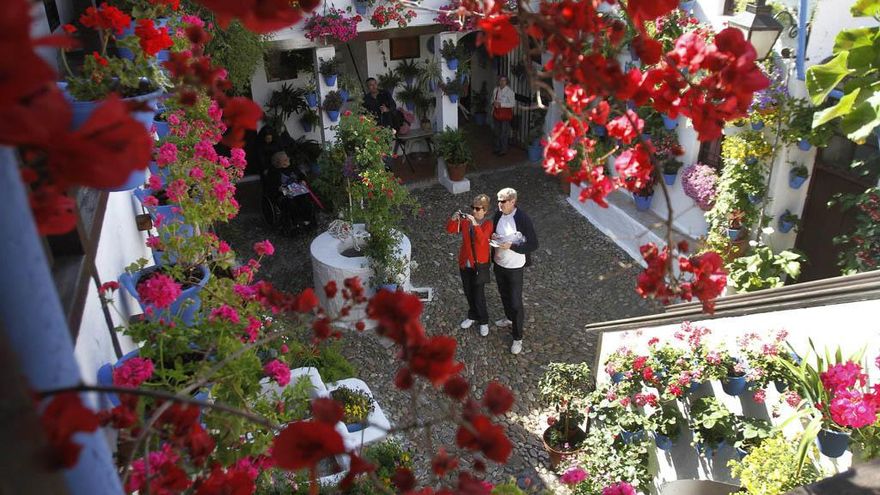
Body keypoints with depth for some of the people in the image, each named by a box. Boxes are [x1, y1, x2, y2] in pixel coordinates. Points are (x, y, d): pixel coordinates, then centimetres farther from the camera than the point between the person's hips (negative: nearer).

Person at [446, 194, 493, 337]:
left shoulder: (488, 224, -15)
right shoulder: (466, 220, -3)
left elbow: (481, 240, -31)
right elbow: (450, 230, -5)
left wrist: (475, 224, -42)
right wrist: (454, 219, -24)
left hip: (480, 265, -5)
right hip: (464, 263, 5)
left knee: (478, 295, 3)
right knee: (468, 293, 19)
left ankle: (484, 321, 25)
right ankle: (473, 316, 40)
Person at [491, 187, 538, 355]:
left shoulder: (523, 219, -24)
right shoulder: (498, 215, -4)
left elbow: (533, 244, -20)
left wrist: (511, 246, -29)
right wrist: (493, 236, -10)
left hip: (514, 267, -7)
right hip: (499, 263, 7)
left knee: (515, 302, 2)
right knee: (503, 294, 26)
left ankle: (518, 338, 16)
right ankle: (509, 318, 53)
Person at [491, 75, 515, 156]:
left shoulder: (509, 91, -13)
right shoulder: (496, 89, 5)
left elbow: (513, 104, -16)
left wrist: (501, 104, -22)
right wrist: (494, 103, -6)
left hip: (505, 114, -6)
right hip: (497, 113, 6)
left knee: (504, 133, -3)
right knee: (497, 132, 16)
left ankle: (504, 150, 9)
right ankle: (497, 148, 30)